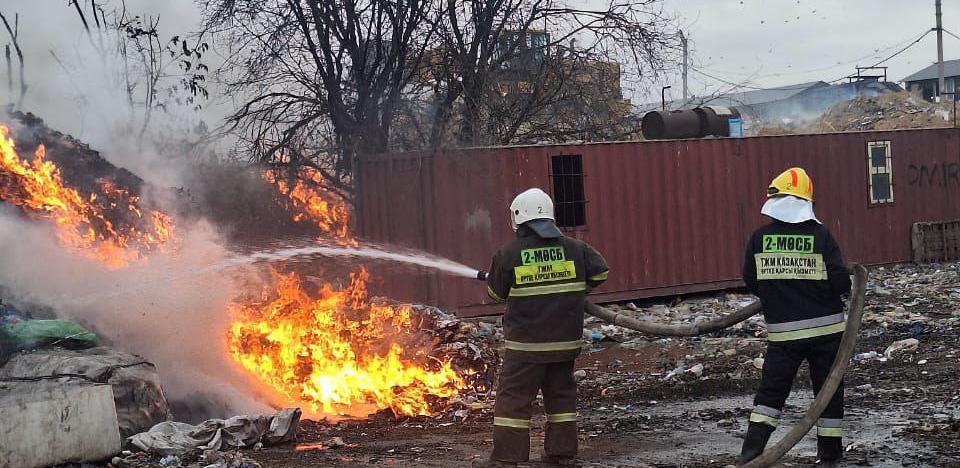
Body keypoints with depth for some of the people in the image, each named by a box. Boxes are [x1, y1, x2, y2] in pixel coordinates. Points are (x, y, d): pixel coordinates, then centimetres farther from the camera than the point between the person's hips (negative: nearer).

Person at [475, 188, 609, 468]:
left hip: (526, 342, -4)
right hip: (565, 340, 4)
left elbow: (496, 293, 5)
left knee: (513, 397, 1)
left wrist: (489, 279, 28)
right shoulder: (573, 248, 2)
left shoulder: (509, 253, -6)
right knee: (561, 394, 15)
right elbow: (599, 272, 6)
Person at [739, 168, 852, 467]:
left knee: (771, 392, 9)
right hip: (826, 329, -1)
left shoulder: (759, 238, -5)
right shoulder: (821, 236, -10)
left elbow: (751, 282, 4)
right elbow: (840, 283, -13)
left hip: (782, 333, 1)